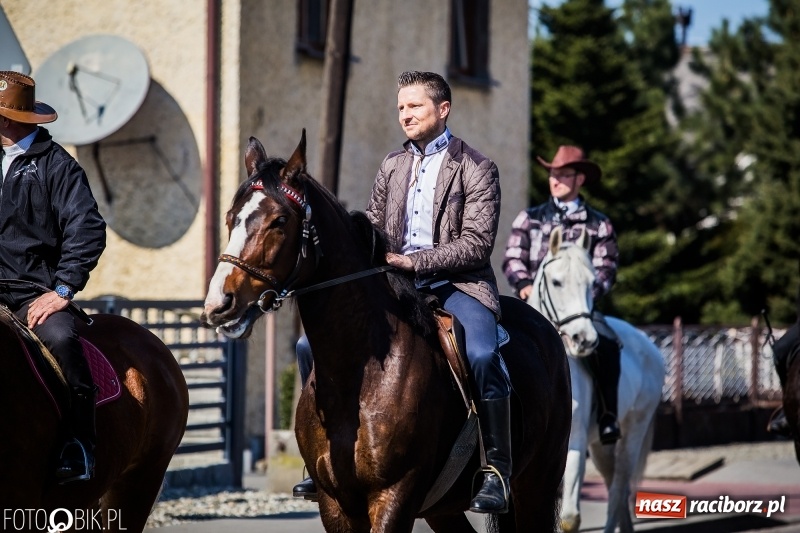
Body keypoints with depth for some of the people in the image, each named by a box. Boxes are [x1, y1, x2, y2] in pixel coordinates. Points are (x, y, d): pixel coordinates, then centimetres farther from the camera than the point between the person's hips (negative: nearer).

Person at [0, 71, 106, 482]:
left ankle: (79, 448, -24)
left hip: (33, 296, -4)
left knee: (60, 338, -31)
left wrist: (62, 289, -14)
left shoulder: (55, 165, 3)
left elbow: (86, 231, -4)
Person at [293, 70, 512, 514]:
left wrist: (413, 261, -18)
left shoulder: (476, 169, -3)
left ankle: (497, 472, -24)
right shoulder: (392, 166, 16)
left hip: (456, 283, -6)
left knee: (481, 356, -36)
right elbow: (372, 230, 20)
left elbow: (476, 244, -11)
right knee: (313, 344, -6)